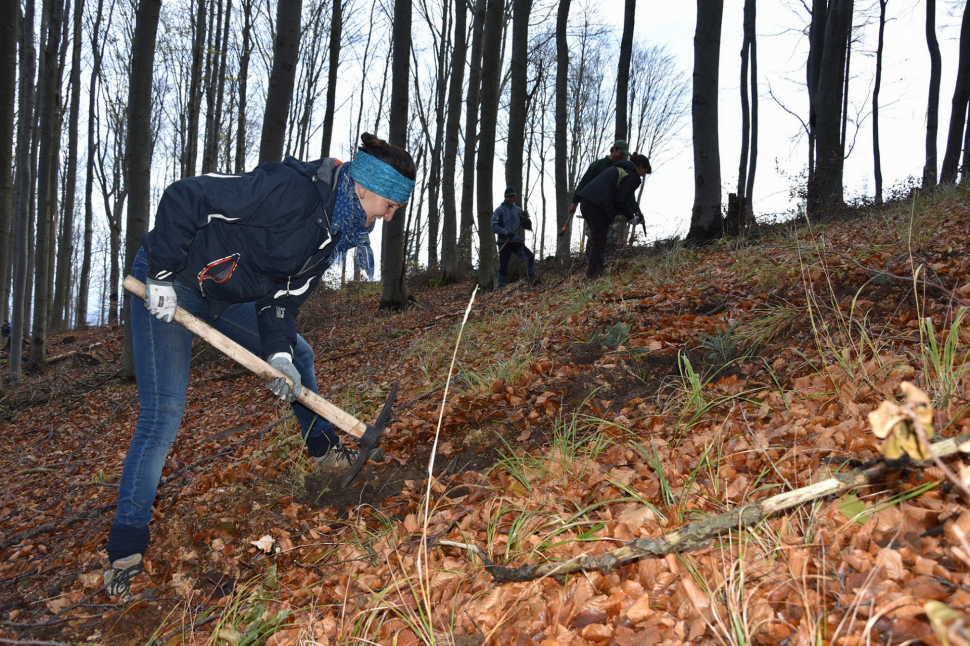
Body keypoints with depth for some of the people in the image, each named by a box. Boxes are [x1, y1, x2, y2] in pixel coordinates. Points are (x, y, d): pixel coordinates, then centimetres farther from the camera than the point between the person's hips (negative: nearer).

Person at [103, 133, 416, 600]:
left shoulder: (335, 230, 0)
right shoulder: (293, 190, -30)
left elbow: (283, 297, 2)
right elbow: (183, 198, -28)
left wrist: (279, 354, -13)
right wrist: (161, 274, -24)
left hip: (224, 296, 9)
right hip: (168, 285, -9)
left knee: (298, 355, 15)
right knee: (163, 414, -12)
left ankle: (326, 451, 33)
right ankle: (125, 551, -1)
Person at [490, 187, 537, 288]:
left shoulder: (518, 210, 13)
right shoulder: (500, 210, 2)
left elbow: (527, 227, 14)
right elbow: (494, 226, -6)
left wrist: (526, 219, -8)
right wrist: (506, 232, -21)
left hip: (516, 241, 3)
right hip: (504, 242, -3)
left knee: (530, 256, -20)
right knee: (503, 267, 0)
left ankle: (532, 278, -15)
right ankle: (502, 287, 9)